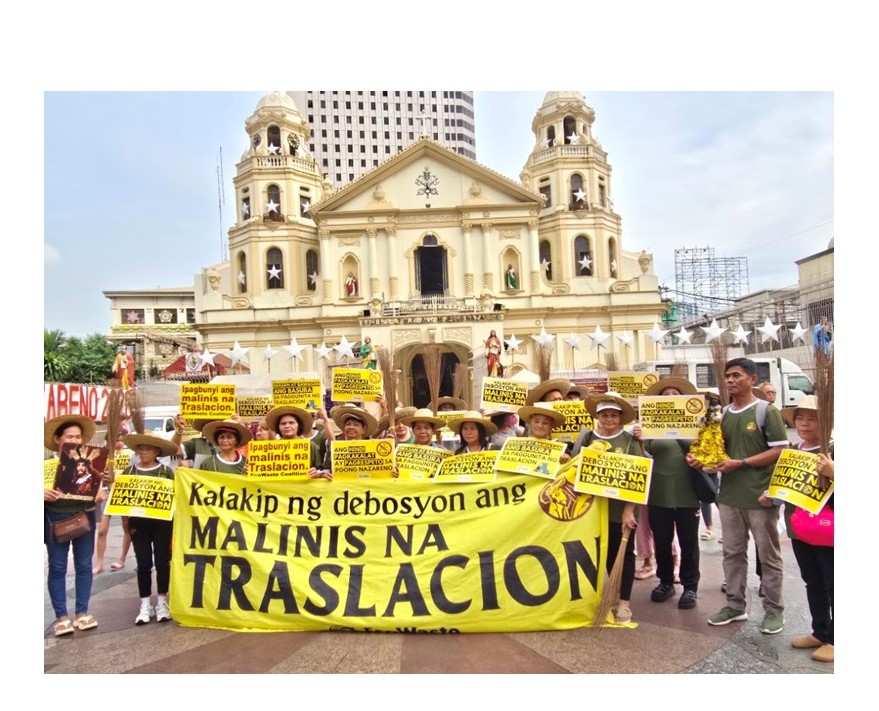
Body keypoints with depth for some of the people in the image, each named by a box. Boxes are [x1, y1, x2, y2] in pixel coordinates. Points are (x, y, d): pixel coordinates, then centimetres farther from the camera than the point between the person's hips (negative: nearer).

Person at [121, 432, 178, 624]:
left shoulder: (166, 471, -1)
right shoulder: (130, 471, 4)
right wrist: (127, 522, -1)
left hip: (162, 523, -1)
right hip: (139, 523, 1)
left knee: (162, 562, 3)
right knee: (144, 564, 5)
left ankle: (162, 603, 16)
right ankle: (145, 605, 14)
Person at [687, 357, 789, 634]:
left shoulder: (767, 411, -8)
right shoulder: (723, 414, 8)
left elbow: (779, 451, -13)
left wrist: (740, 463, -19)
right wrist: (702, 459, -7)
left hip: (760, 495, -5)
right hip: (729, 495, 5)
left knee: (768, 556, 8)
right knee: (732, 553, 13)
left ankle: (774, 610, 22)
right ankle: (735, 606, 25)